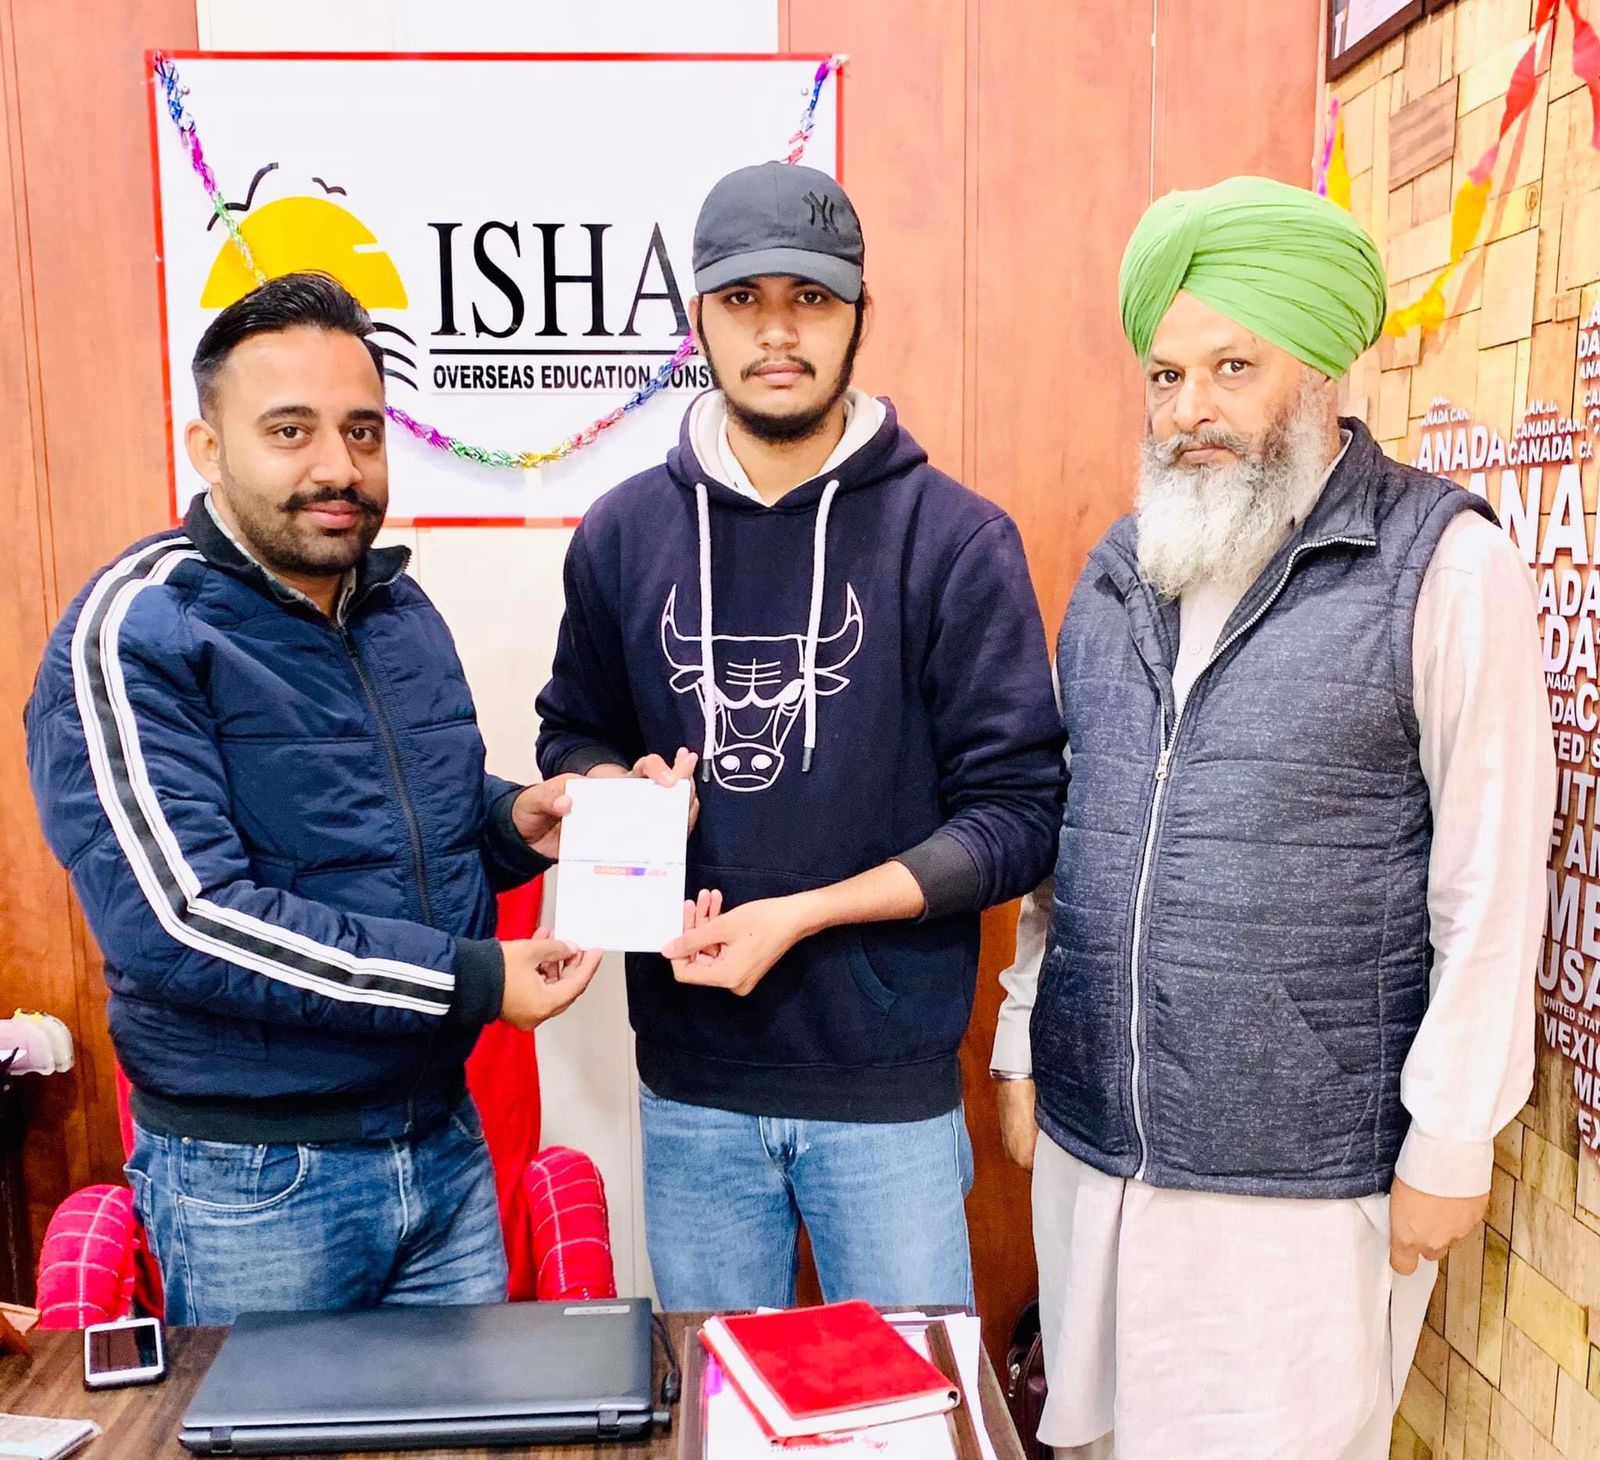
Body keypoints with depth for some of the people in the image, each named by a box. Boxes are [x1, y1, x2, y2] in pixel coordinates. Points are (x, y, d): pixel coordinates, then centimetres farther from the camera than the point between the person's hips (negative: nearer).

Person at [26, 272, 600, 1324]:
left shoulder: (400, 607, 6)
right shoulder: (133, 635, -16)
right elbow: (180, 918, -25)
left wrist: (515, 821, -5)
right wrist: (469, 981, -23)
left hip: (446, 1142, 6)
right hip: (254, 1179, -6)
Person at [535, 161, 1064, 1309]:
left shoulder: (957, 539, -9)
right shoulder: (624, 534, 2)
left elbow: (1018, 813, -10)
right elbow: (573, 732, 15)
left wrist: (800, 914, -18)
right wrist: (617, 785, -8)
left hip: (890, 1084, -2)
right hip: (688, 1086, 3)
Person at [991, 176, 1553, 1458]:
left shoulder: (1447, 563, -8)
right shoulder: (1117, 572, 8)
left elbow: (1493, 882, -9)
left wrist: (1451, 1141, -9)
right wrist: (1023, 1044, 13)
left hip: (1307, 1172, -5)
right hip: (1092, 1143, 5)